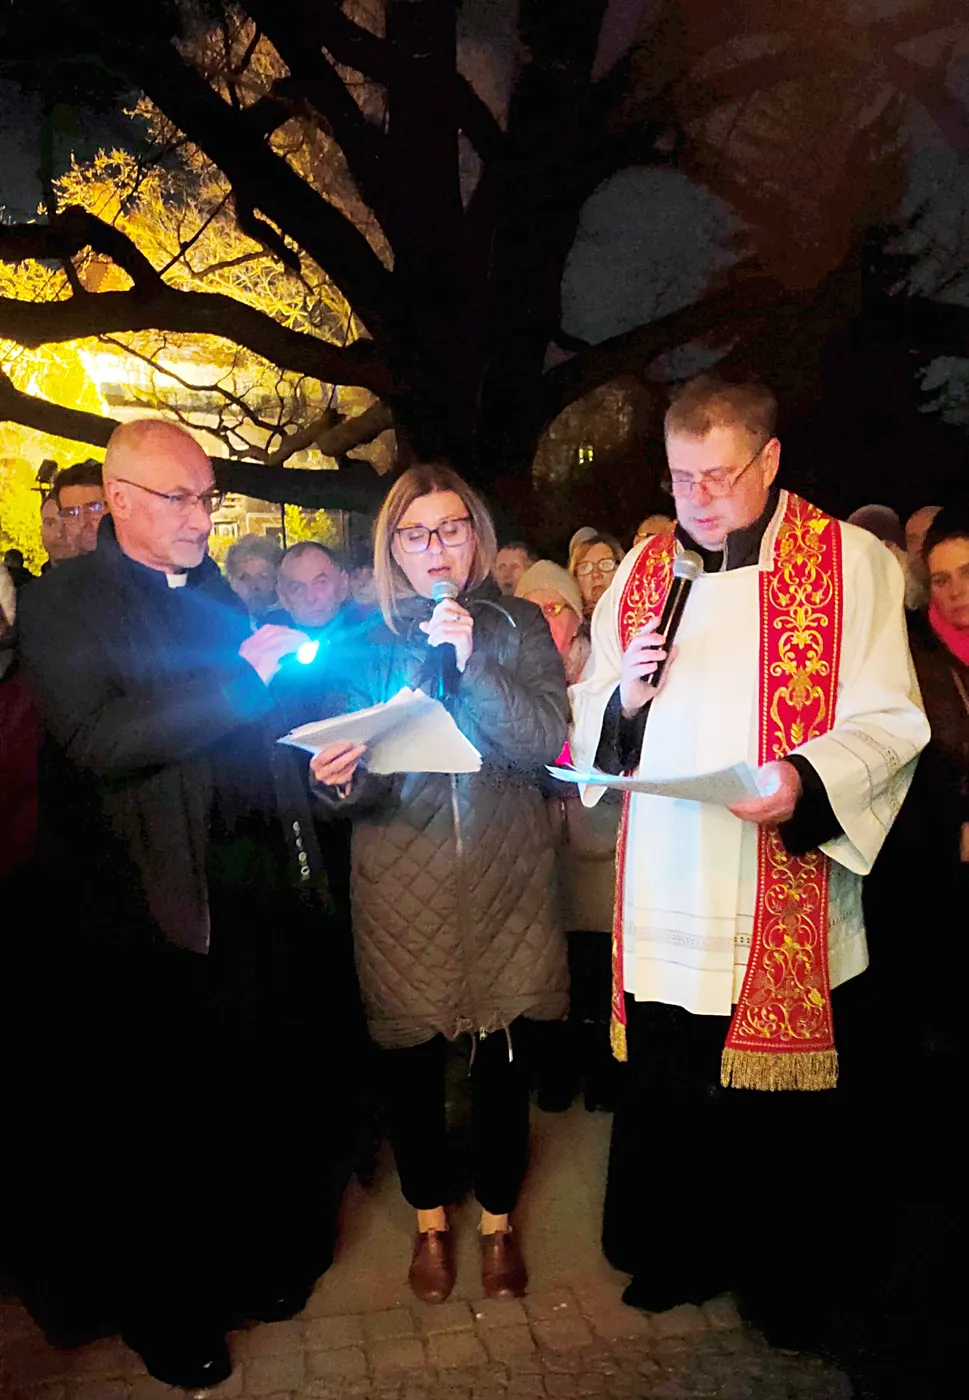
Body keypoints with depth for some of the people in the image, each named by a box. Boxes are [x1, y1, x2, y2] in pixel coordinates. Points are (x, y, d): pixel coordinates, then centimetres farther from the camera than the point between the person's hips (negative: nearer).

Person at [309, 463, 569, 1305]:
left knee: (505, 1054, 8)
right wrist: (339, 782, -22)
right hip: (402, 880, 1)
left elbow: (547, 742, -10)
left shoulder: (519, 628, 2)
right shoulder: (366, 640, 3)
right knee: (411, 1058, 9)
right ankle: (431, 1220, 34)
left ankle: (498, 1219, 33)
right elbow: (358, 784, 1)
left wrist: (472, 661, -19)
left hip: (506, 875, 0)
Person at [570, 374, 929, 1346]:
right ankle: (677, 1257, 38)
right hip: (665, 897, 3)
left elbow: (890, 721, -7)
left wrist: (806, 777, -25)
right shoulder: (642, 571, 9)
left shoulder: (850, 563, -2)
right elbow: (589, 725, 11)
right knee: (664, 1094, 14)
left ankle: (789, 1285, 36)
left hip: (791, 906, -3)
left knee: (787, 1113, 10)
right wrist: (622, 698, -11)